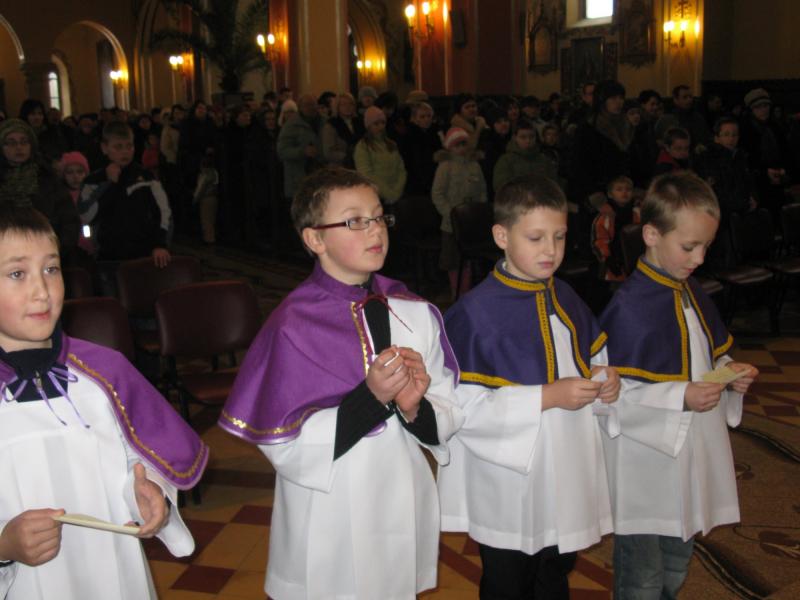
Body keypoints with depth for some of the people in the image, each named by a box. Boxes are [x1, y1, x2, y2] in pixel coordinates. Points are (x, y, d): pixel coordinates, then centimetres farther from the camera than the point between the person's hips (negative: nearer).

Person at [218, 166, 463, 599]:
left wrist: (416, 410, -19)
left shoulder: (416, 313, -2)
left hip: (405, 513, 4)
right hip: (330, 529, -4)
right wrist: (371, 398, -25)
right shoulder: (294, 326, -15)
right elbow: (285, 446, -17)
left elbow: (449, 416, 1)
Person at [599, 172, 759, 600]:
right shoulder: (629, 307, -21)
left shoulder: (694, 295, 5)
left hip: (689, 459, 8)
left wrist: (729, 373, -3)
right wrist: (682, 397, -27)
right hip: (646, 466, -8)